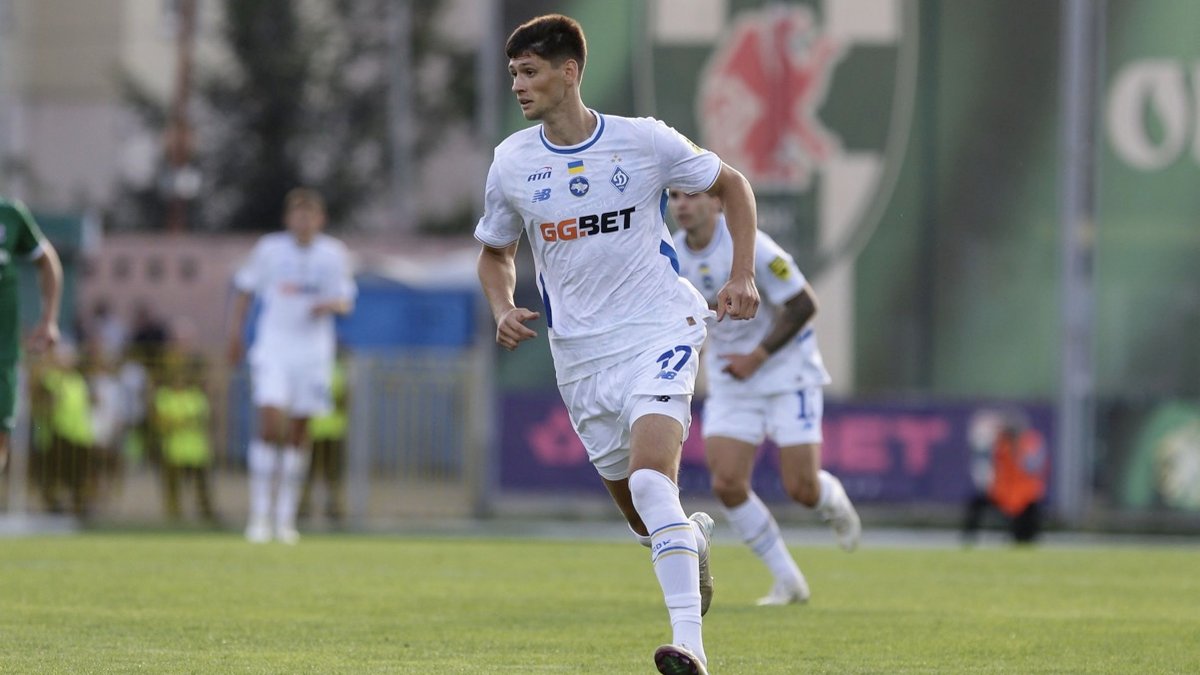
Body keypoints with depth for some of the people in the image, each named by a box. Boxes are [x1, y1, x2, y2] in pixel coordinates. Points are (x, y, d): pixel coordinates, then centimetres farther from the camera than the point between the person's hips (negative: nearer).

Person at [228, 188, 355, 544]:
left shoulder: (334, 254, 3)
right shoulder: (269, 249, 1)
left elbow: (346, 301, 9)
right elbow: (245, 289, 11)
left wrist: (331, 304, -14)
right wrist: (235, 334, 5)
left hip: (313, 352, 2)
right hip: (273, 350, -2)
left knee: (298, 434, 4)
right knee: (270, 425, -16)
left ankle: (286, 517, 13)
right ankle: (260, 514, -12)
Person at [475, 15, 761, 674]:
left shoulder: (645, 141, -7)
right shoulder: (511, 163, 0)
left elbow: (731, 184, 9)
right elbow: (495, 251, 17)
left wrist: (742, 275, -1)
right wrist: (502, 309, -4)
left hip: (658, 330, -4)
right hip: (579, 353, 4)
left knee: (651, 470, -27)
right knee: (639, 513, 8)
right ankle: (694, 536, 47)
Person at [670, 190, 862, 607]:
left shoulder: (750, 247, -21)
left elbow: (803, 305, -17)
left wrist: (758, 356, -17)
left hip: (787, 373, -5)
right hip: (729, 382, 5)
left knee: (801, 490, -8)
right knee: (727, 485, -11)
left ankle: (835, 503, 32)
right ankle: (788, 582, 5)